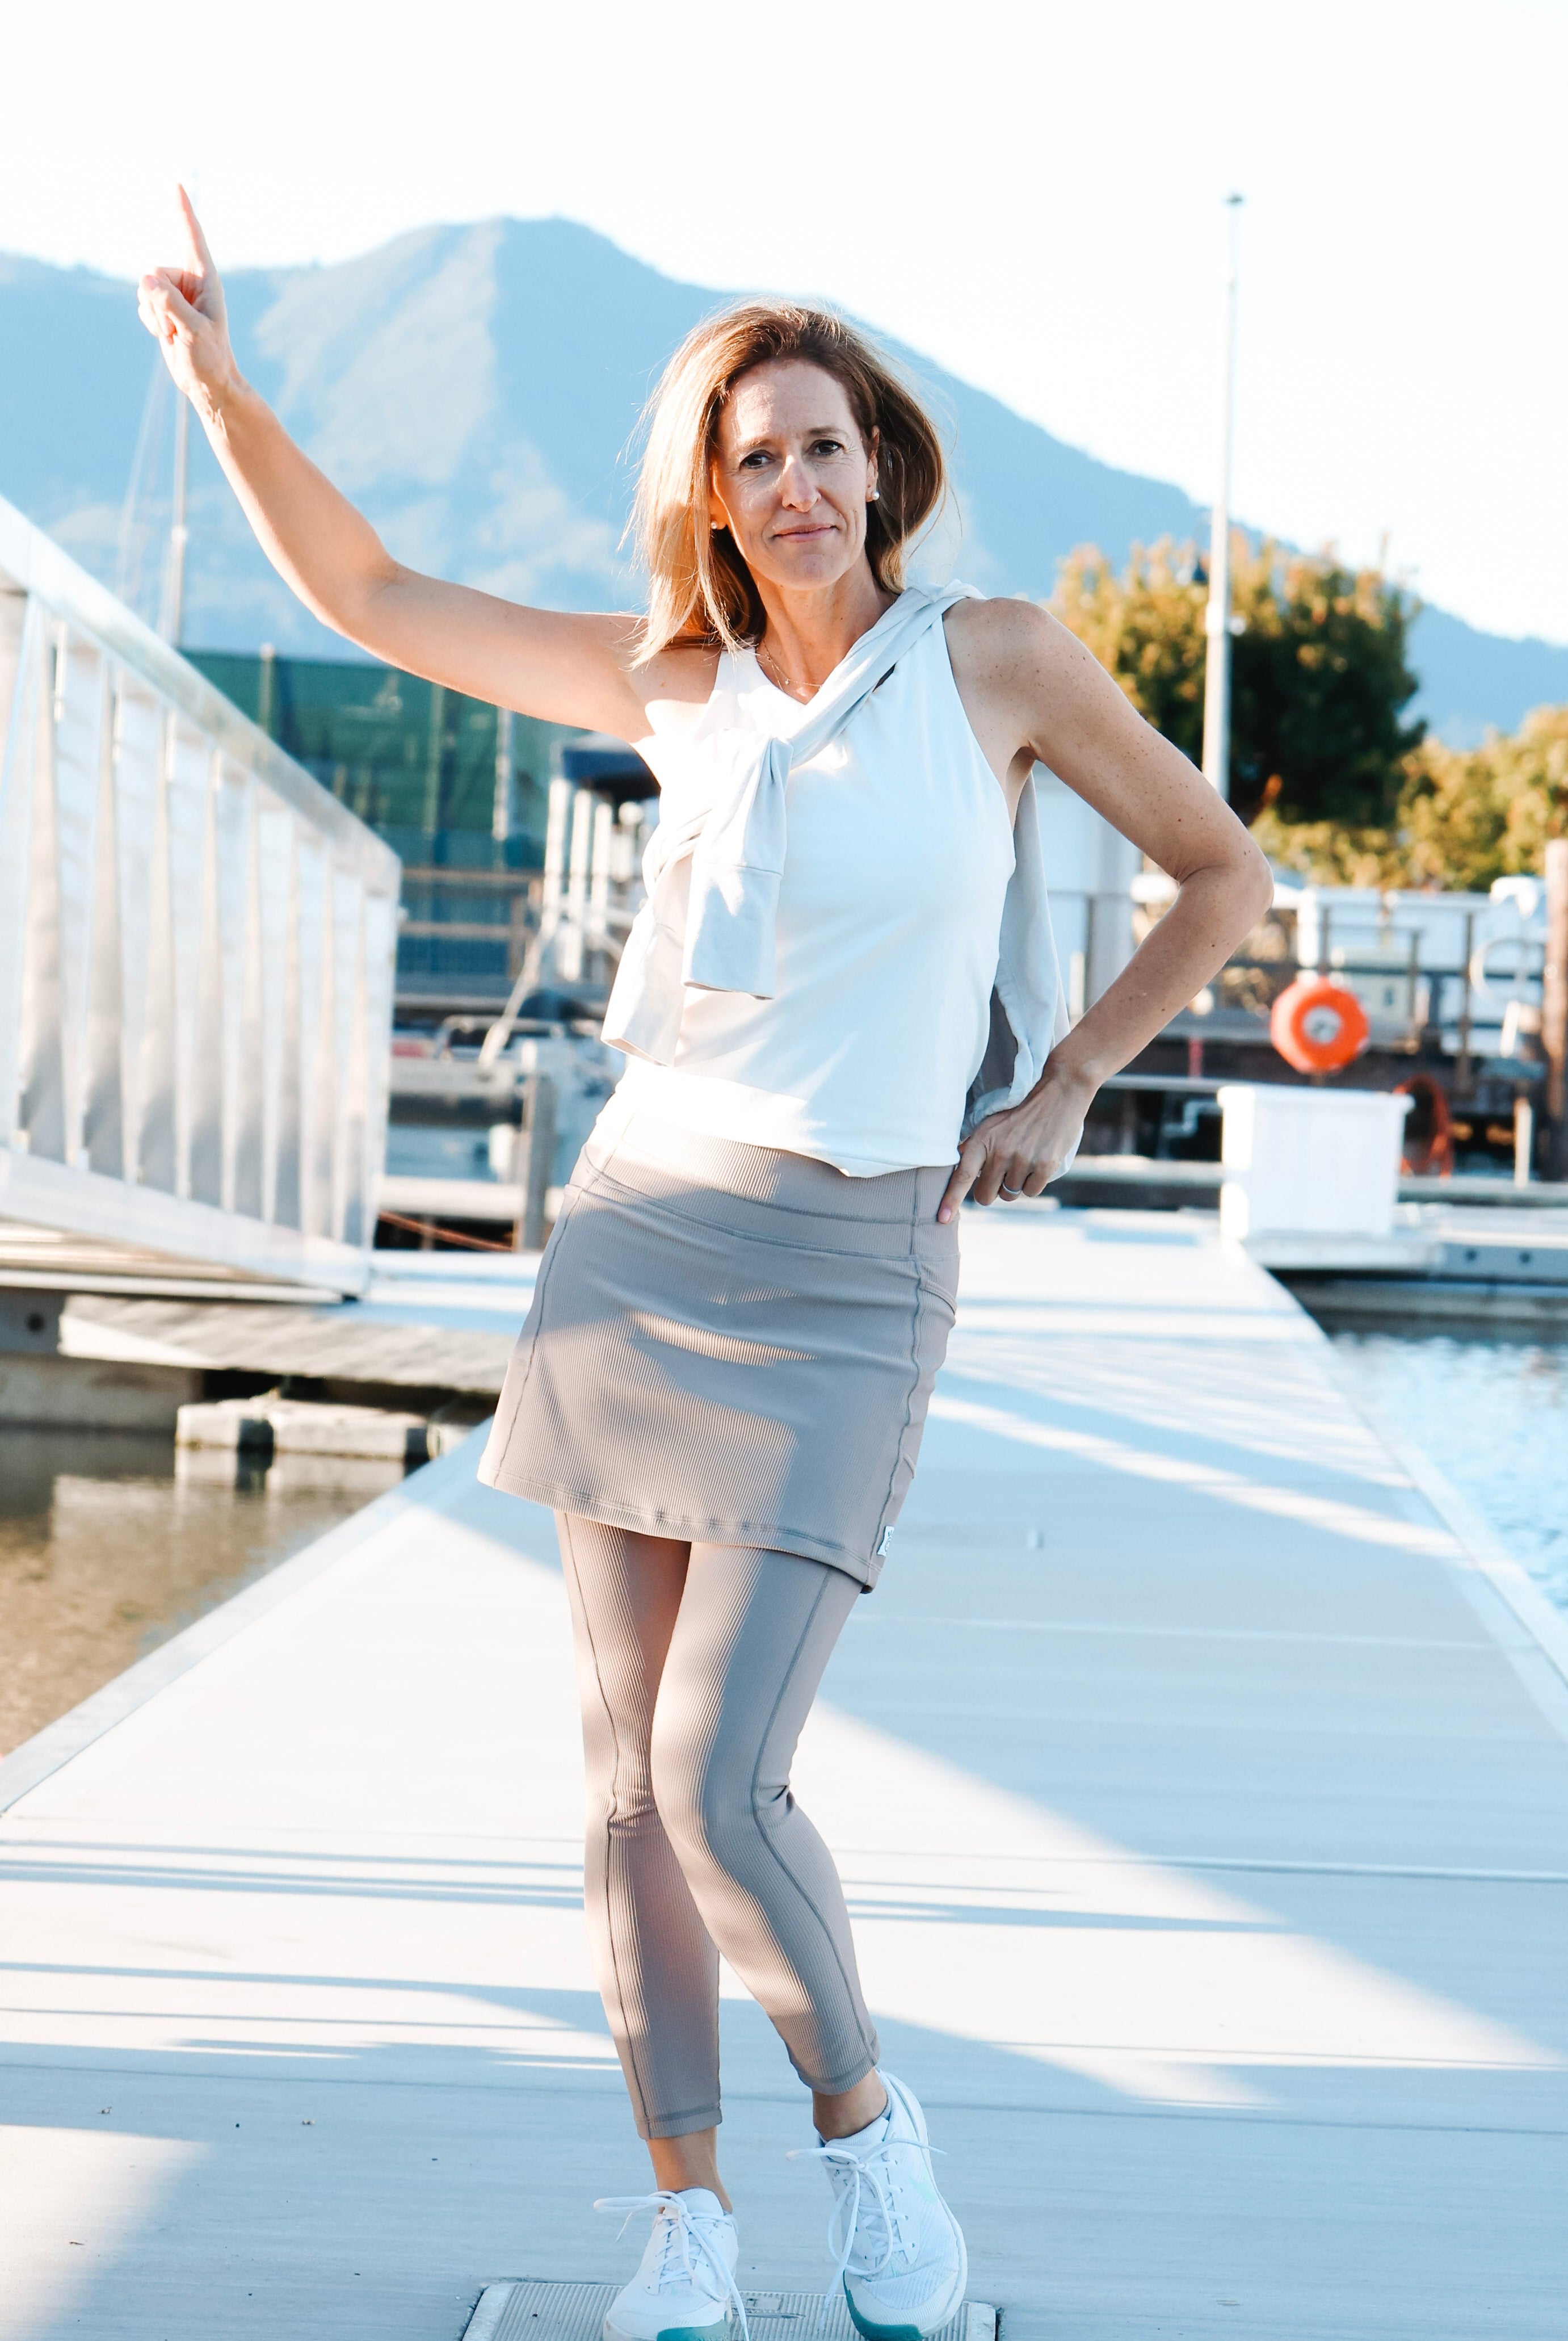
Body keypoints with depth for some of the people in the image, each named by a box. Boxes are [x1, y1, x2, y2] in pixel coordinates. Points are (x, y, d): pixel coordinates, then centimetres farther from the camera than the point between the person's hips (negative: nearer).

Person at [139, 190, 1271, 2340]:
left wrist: (1064, 1086, 1)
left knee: (720, 1781, -13)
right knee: (626, 1769, 2)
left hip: (848, 1277, -4)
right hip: (637, 1232, 4)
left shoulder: (996, 655, -3)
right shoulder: (678, 687, 7)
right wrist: (222, 387, -1)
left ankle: (864, 2119, 13)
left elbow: (1223, 873, 6)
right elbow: (372, 599, 8)